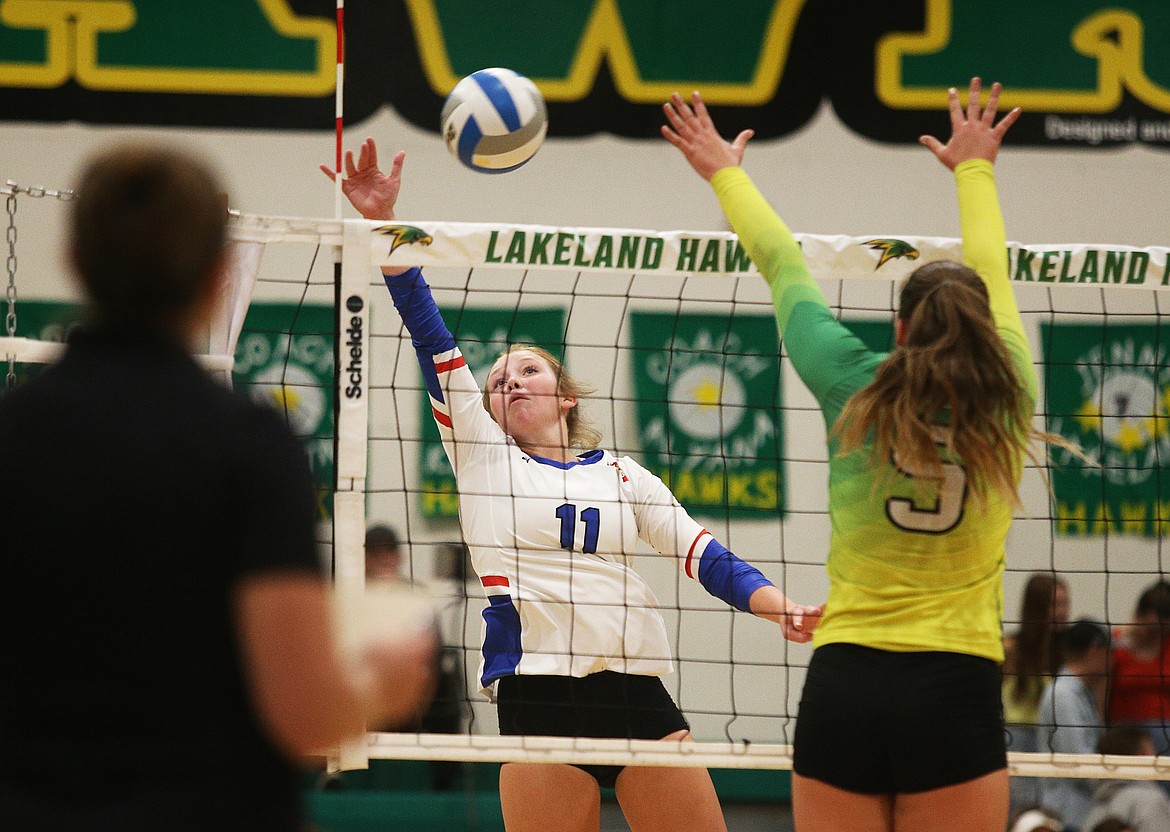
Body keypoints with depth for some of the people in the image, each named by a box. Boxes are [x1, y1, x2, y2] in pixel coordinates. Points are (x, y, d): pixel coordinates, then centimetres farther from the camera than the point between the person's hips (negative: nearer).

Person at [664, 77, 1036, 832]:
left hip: (844, 689, 1)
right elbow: (993, 282, 22)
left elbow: (784, 269, 17)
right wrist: (975, 169, 40)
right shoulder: (1007, 404, 3)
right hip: (957, 692, -1)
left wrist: (727, 174, 34)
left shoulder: (855, 392, 2)